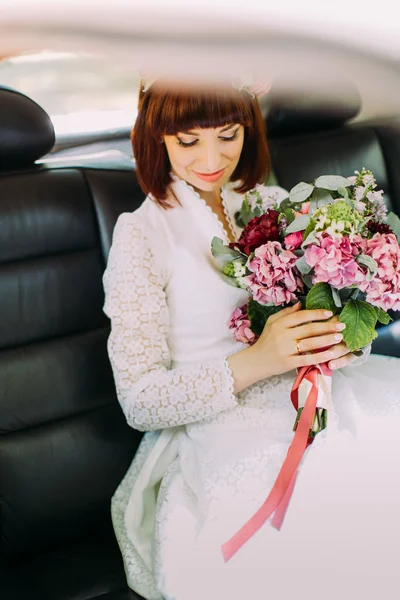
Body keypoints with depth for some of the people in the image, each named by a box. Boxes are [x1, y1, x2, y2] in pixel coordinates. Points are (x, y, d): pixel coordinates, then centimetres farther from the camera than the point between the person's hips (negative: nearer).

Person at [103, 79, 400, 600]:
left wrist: (342, 341, -10)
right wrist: (254, 363, -22)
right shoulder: (142, 235, -3)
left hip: (319, 396, 5)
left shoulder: (272, 204, 11)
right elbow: (140, 401, -8)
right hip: (222, 428, -5)